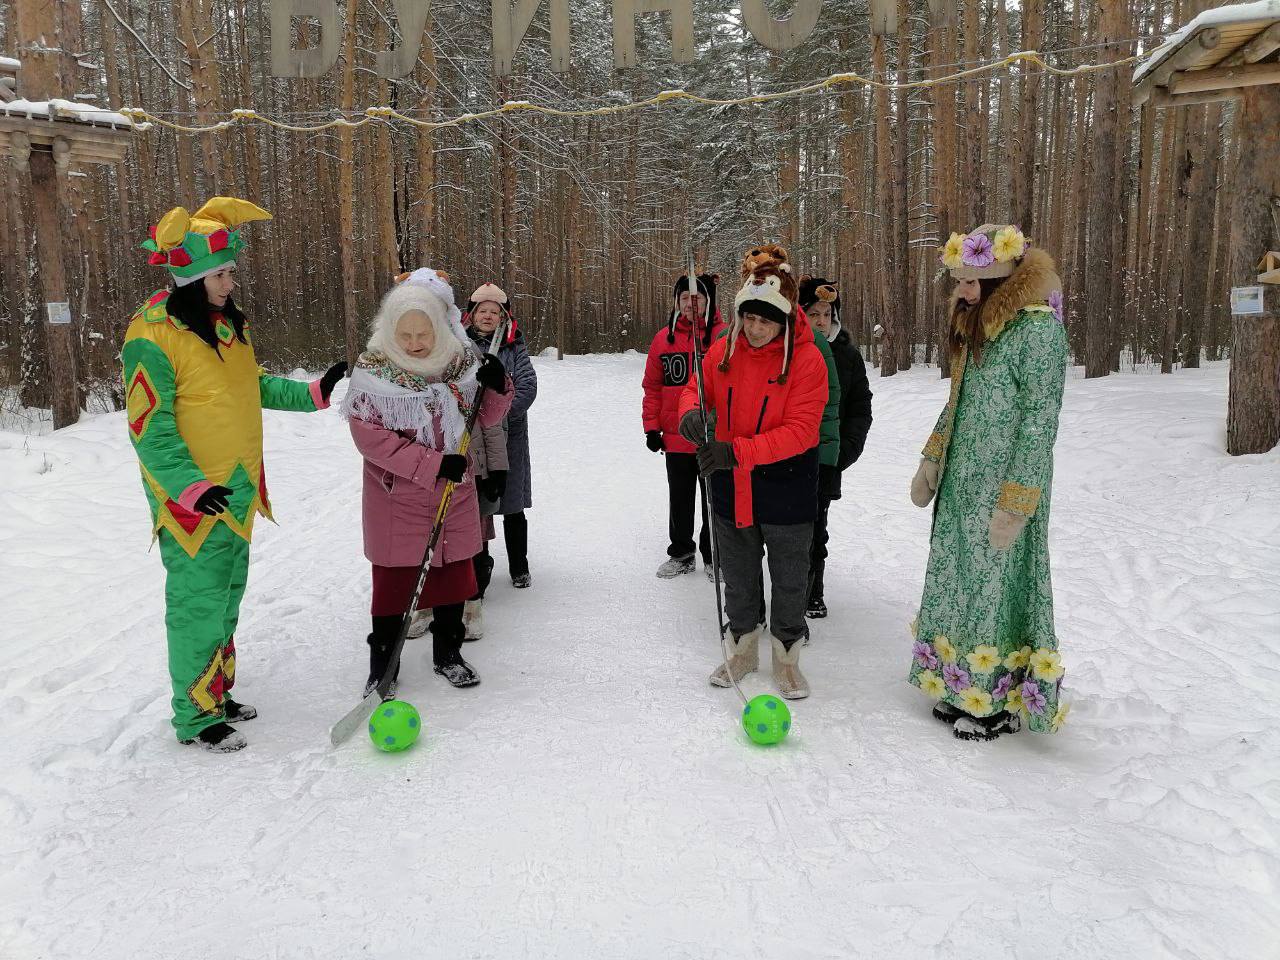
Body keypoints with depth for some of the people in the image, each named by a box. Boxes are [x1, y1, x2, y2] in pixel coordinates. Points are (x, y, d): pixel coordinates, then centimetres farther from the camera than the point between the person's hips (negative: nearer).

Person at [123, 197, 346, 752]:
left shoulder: (229, 324, 9)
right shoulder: (153, 334, -16)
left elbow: (256, 386, 21)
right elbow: (149, 424, -18)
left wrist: (312, 393, 10)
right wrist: (190, 484, -26)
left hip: (237, 488, 8)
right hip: (190, 496, -8)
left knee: (228, 596, 17)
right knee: (199, 602, -2)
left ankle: (217, 693, 32)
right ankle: (196, 717, 12)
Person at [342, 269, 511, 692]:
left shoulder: (461, 361, -3)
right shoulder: (373, 370, -14)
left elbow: (486, 417, 6)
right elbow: (369, 436, -19)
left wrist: (497, 387, -16)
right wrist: (433, 464, -24)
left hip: (455, 491, 4)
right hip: (396, 496, -3)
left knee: (454, 572, 14)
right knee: (394, 578, 5)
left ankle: (447, 652, 33)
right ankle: (382, 663, 22)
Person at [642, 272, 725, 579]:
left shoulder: (724, 335, -7)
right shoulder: (664, 338, 4)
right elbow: (653, 386, 8)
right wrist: (651, 427, 4)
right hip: (675, 438, 3)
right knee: (679, 499, 15)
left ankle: (713, 556, 25)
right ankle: (681, 553, 31)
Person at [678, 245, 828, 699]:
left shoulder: (807, 358, -18)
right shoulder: (723, 351, -6)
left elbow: (800, 430, -23)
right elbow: (697, 389, 8)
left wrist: (738, 450, -32)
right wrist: (691, 412, -18)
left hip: (785, 489, -3)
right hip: (731, 488, 4)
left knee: (789, 581, 13)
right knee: (738, 577, 19)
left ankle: (787, 656, 33)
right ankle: (743, 648, 39)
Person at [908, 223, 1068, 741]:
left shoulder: (1038, 329, -15)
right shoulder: (976, 324, 12)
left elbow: (1040, 421, -18)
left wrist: (1015, 503, -20)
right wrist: (931, 461, 15)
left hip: (1001, 491, -8)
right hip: (961, 484, 8)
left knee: (996, 586, 0)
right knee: (960, 582, 12)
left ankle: (1002, 701, 16)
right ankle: (963, 689, 26)